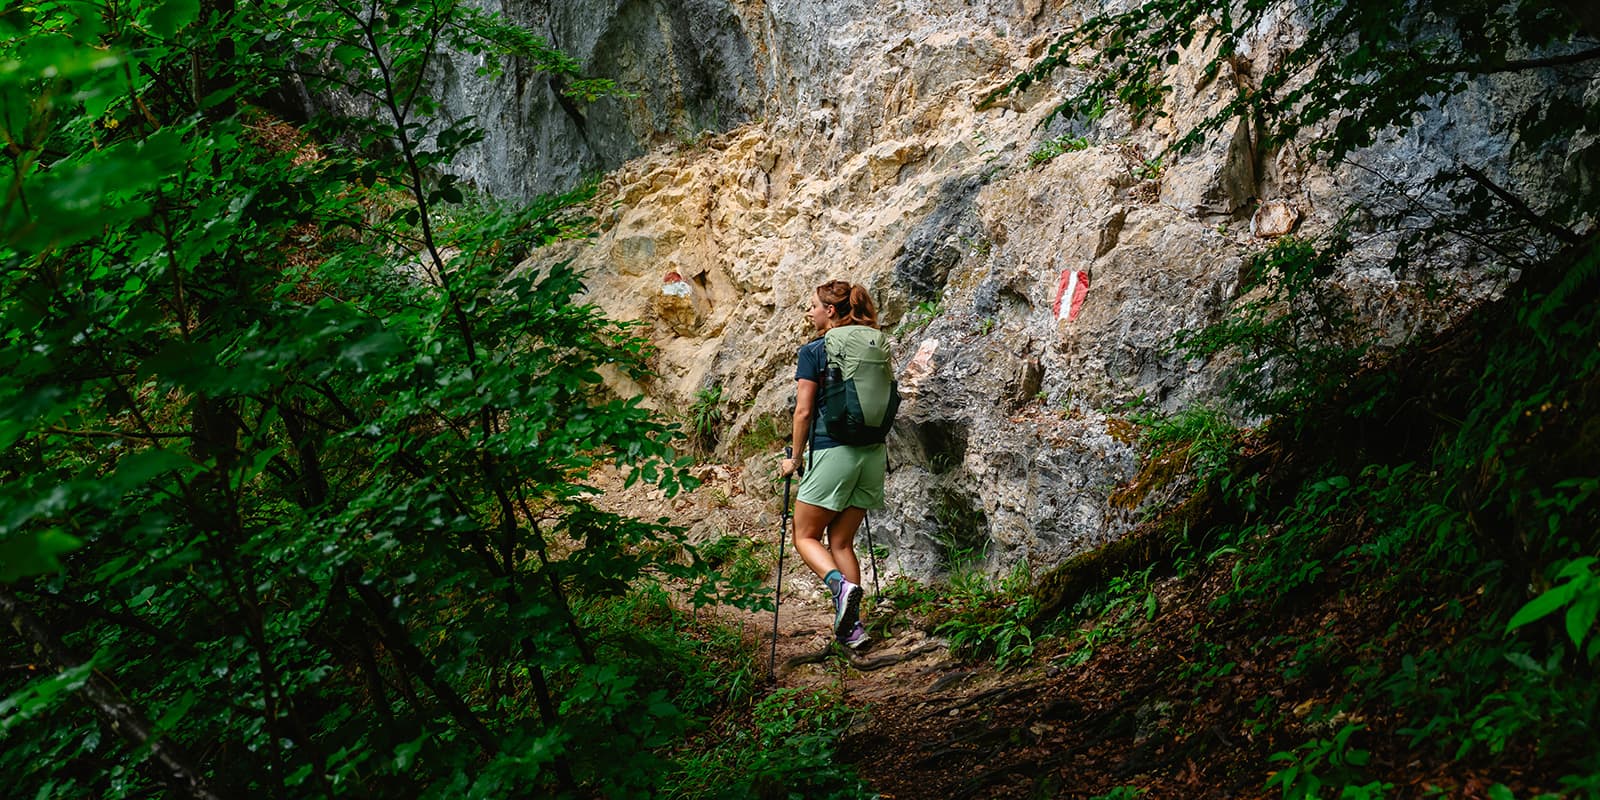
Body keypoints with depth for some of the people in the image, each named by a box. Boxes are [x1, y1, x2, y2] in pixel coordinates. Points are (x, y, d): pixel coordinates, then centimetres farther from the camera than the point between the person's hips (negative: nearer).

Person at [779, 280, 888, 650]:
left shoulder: (813, 351, -6)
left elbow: (804, 412, -8)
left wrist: (795, 458, 2)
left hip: (833, 451, -6)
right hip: (873, 452, 6)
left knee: (805, 535, 8)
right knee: (841, 540, 14)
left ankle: (842, 584, -18)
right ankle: (852, 626, 7)